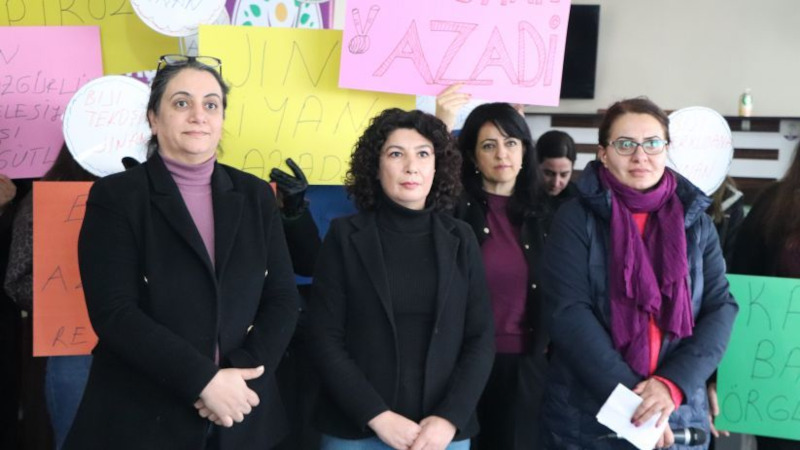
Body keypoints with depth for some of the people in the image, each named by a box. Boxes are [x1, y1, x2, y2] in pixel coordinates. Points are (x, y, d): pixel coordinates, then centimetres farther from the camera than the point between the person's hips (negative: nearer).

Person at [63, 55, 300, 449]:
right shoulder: (115, 197, -5)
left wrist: (240, 373, -13)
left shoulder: (255, 196, 6)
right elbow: (113, 311, -13)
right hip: (140, 417, -3)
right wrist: (204, 381, -19)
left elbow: (282, 298, 3)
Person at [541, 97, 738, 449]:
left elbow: (720, 308, -1)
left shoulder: (696, 222, 5)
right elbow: (569, 313, -13)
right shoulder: (576, 219, -4)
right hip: (586, 418, -2)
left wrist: (672, 384, -15)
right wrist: (630, 398, -19)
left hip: (678, 416, 3)